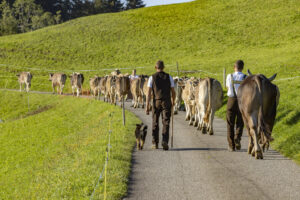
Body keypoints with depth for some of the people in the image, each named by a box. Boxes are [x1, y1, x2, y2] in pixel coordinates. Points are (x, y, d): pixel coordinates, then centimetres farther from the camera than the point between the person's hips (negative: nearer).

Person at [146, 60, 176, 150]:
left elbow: (149, 92, -5)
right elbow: (173, 92, 6)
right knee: (166, 123, -2)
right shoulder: (169, 77, 3)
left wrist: (147, 105, -5)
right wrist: (173, 102, 24)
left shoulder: (152, 78, 1)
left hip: (156, 102, 0)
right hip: (166, 102, 0)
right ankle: (165, 141, -21)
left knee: (155, 123, 14)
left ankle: (155, 143, 19)